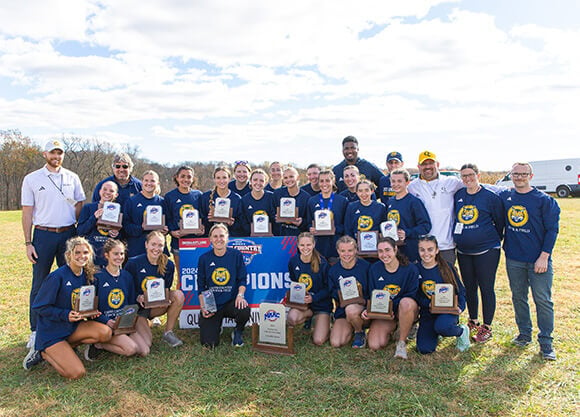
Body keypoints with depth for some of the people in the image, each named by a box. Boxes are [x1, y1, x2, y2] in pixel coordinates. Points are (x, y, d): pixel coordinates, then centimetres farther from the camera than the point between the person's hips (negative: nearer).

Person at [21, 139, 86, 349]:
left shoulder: (72, 178, 8)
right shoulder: (32, 179, 2)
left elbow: (80, 205, 12)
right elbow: (27, 212, 1)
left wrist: (81, 235, 0)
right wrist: (28, 243, -4)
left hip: (68, 234, 2)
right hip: (43, 235, -2)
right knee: (39, 285, 2)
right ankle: (35, 331, 12)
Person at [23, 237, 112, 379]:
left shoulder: (85, 275, 2)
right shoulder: (57, 277, -18)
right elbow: (39, 307, -14)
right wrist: (65, 315, -24)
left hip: (73, 326, 7)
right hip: (51, 332, -6)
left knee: (105, 333, -20)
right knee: (76, 373, -18)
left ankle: (64, 348, -1)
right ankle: (43, 352, 6)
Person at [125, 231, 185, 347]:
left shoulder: (168, 265, -4)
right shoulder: (133, 263, -13)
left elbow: (166, 290, 5)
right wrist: (137, 298, -25)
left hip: (157, 306, 4)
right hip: (137, 307, -3)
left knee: (179, 294, -24)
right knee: (146, 344, -21)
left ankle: (168, 332, -9)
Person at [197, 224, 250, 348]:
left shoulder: (236, 255, 1)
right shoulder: (204, 258, 3)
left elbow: (242, 280, 1)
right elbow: (201, 286, 7)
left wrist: (240, 295, -18)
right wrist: (203, 307, -3)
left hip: (231, 301, -1)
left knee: (244, 310, -36)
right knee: (209, 343, -11)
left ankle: (238, 332, 1)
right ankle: (216, 327, 27)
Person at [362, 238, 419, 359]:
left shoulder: (410, 269, -11)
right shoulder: (374, 269, -2)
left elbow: (412, 296, -11)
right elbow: (371, 295, 4)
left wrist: (392, 306, -26)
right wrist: (368, 309, -17)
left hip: (403, 310, -2)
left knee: (406, 303, -40)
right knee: (374, 346, -18)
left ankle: (402, 342, -16)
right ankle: (391, 328, 17)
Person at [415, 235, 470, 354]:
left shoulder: (447, 268, -5)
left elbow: (461, 290, 3)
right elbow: (415, 295, 3)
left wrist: (460, 306, -15)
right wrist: (428, 304, -16)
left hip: (448, 310, -2)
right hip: (427, 313, 2)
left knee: (442, 326, -37)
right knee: (424, 349, -13)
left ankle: (461, 331, 0)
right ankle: (435, 333, 22)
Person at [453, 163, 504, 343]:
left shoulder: (490, 196, -6)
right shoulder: (458, 195, 7)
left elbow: (500, 222, 1)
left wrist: (494, 241, 6)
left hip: (486, 250, -5)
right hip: (463, 251, 5)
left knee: (486, 288, 1)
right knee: (469, 287, 14)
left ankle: (486, 327, 13)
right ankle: (473, 322, 30)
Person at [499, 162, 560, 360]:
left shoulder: (544, 200, -5)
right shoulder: (504, 197, 5)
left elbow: (552, 229, -5)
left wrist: (544, 256, -11)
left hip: (538, 259, -3)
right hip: (513, 258, 4)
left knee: (543, 300, -1)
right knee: (518, 297, 13)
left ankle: (546, 341, 10)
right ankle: (524, 334, 28)